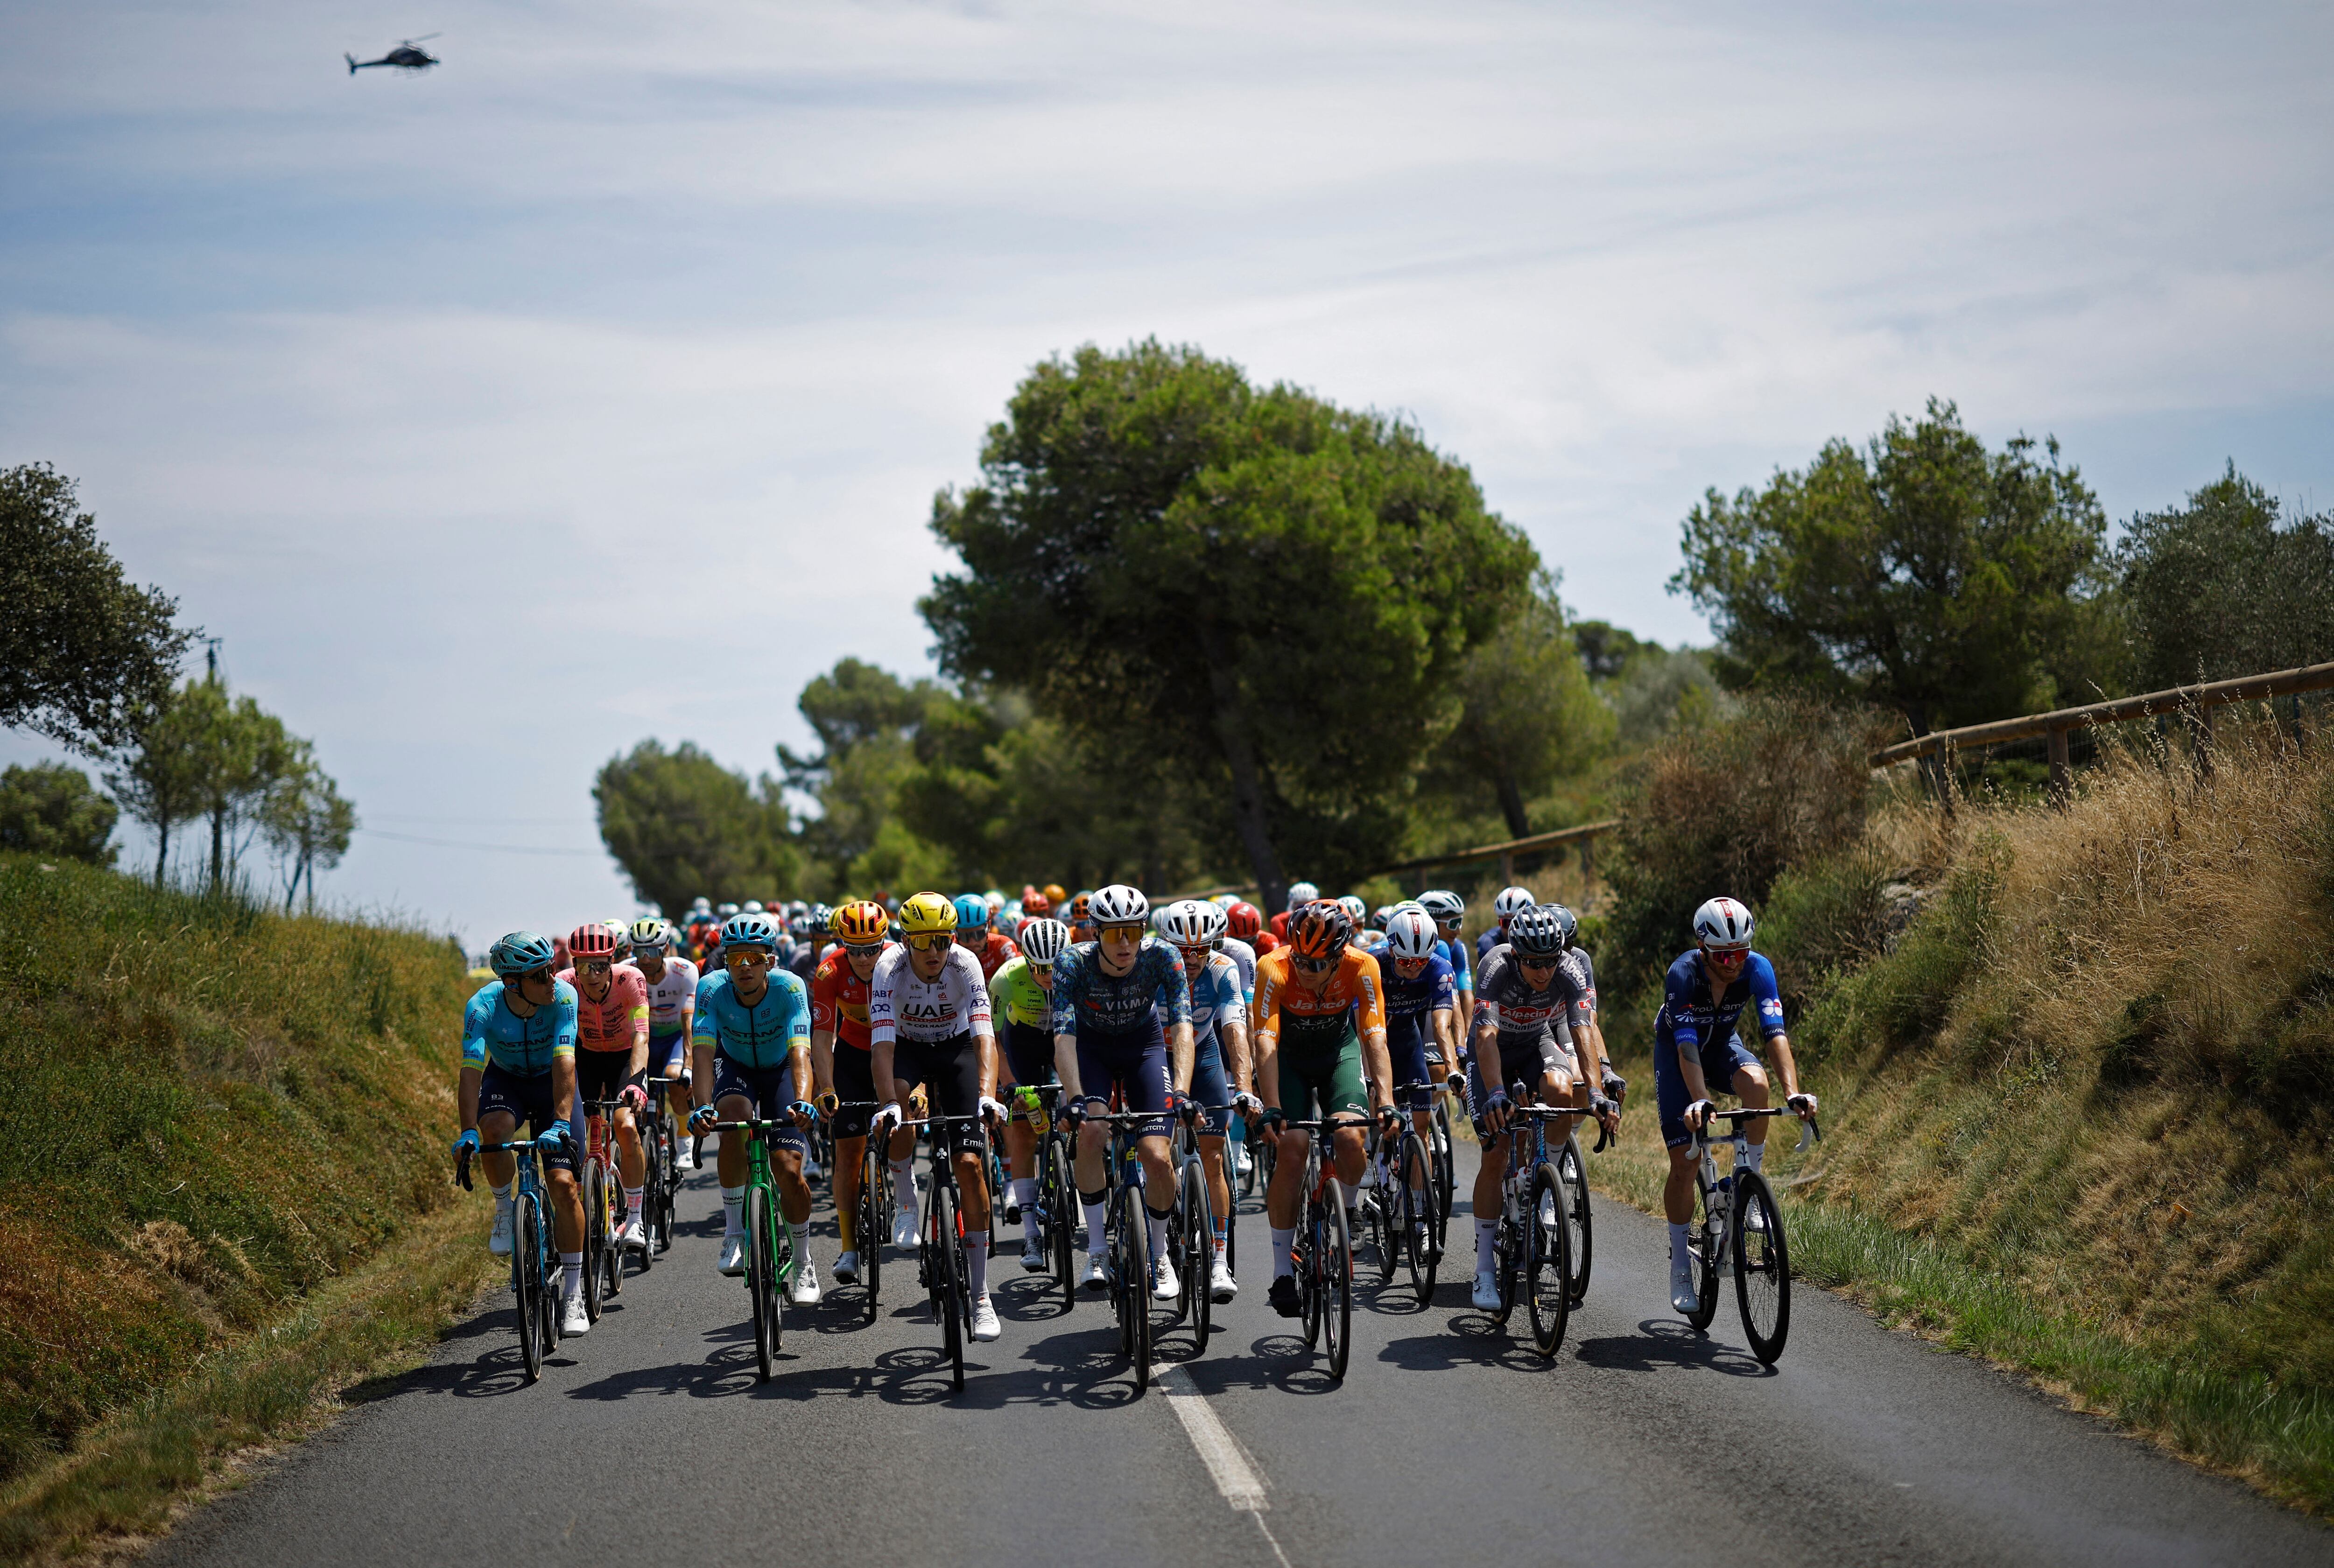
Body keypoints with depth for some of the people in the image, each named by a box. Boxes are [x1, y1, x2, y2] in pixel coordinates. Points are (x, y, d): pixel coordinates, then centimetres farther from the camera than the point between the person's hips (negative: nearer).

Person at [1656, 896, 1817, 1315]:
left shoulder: (1758, 969, -27)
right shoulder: (1683, 975, -34)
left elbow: (1776, 1033, -35)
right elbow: (1687, 1046, -42)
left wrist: (1794, 1093, -48)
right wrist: (1699, 1101, -57)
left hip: (1723, 1045, 2)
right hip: (1676, 1051, -2)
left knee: (1756, 1083, -34)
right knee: (1685, 1161, -9)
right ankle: (1680, 1263, 6)